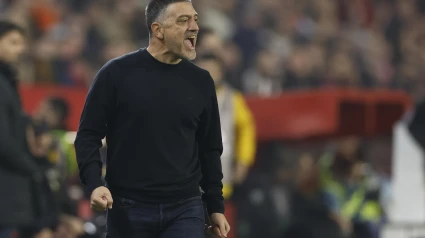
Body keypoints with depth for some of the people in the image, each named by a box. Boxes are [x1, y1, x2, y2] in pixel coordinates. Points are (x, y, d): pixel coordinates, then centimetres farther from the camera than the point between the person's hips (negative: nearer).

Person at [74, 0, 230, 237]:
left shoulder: (200, 81, 6)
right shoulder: (117, 73, -4)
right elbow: (89, 134, -1)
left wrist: (216, 206, 12)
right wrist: (95, 184, -16)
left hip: (185, 209, 2)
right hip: (128, 208, -2)